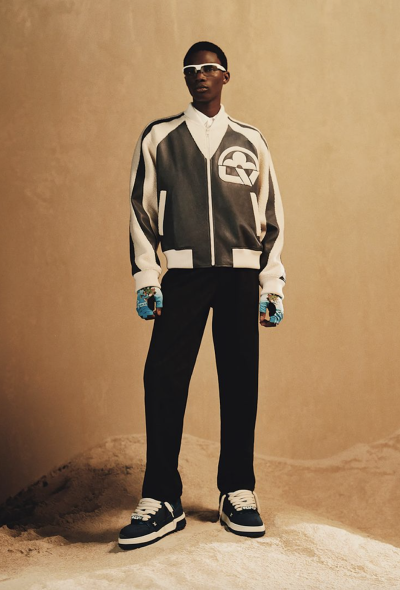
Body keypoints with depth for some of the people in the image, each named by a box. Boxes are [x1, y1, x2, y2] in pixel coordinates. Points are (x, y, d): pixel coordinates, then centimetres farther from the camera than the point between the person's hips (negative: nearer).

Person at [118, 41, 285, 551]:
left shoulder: (251, 141, 15)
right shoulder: (159, 137, 12)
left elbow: (271, 216, 14)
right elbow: (141, 209, 10)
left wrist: (273, 285, 7)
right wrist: (146, 279, 1)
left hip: (241, 275, 1)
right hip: (182, 272, -1)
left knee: (240, 382, 0)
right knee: (163, 379, -10)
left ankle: (238, 493, 12)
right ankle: (161, 500, -2)